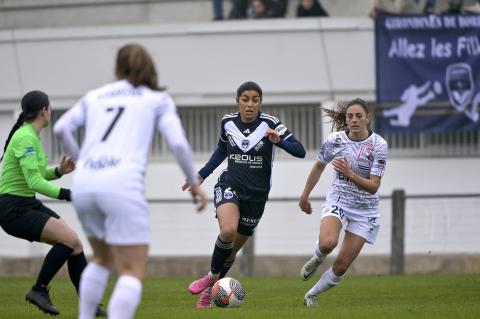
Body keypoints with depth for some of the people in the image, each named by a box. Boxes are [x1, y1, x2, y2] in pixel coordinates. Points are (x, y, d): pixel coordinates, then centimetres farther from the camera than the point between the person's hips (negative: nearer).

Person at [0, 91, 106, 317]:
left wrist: (58, 171, 6)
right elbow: (34, 182, -25)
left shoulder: (29, 135, 12)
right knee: (70, 240, -20)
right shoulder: (25, 138, -18)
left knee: (73, 242, 1)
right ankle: (39, 290, -7)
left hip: (28, 205, 10)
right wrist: (66, 194, -31)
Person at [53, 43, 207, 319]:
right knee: (133, 273, -4)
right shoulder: (158, 99, 14)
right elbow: (178, 143, 2)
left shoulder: (95, 96, 23)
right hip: (123, 183, -4)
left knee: (103, 258, 28)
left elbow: (61, 128, 15)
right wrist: (194, 182, 15)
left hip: (84, 184, 5)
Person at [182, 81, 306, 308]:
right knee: (228, 230, -29)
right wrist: (202, 175, 17)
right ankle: (213, 276, -6)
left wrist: (278, 140, -32)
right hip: (230, 185, 0)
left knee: (233, 248, 9)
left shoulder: (270, 124, -9)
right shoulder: (228, 122, 0)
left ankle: (211, 289, 31)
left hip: (256, 193, 0)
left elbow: (300, 151, -15)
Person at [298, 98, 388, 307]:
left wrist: (350, 174, -32)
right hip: (338, 201, 0)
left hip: (365, 210, 0)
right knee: (327, 243, -32)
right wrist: (305, 195, 20)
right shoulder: (335, 140, -7)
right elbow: (319, 167, 13)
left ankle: (312, 295, 21)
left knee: (341, 266, -3)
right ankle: (317, 259, 4)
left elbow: (373, 187, -16)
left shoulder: (379, 145, -13)